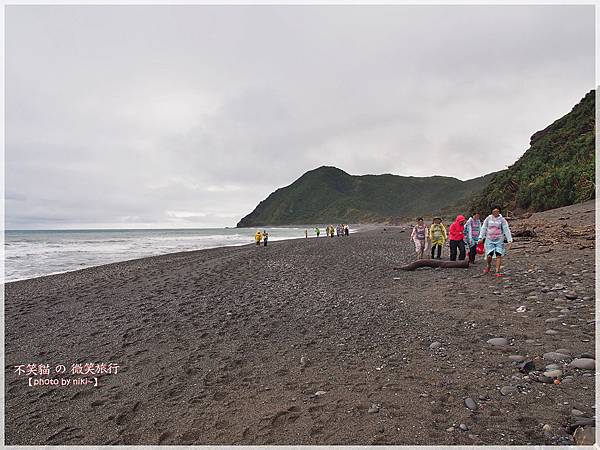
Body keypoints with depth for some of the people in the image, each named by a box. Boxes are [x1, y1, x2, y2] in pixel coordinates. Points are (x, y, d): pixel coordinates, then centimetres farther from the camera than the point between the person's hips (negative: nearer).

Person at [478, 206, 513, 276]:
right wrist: (481, 238, -2)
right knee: (489, 255, -7)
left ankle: (497, 271, -1)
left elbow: (506, 230, -2)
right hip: (489, 240, 0)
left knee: (499, 255, -6)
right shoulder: (488, 218, 3)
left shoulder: (502, 219, 0)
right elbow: (483, 228, 7)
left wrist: (510, 241, -8)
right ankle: (489, 266, 24)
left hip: (499, 240, 0)